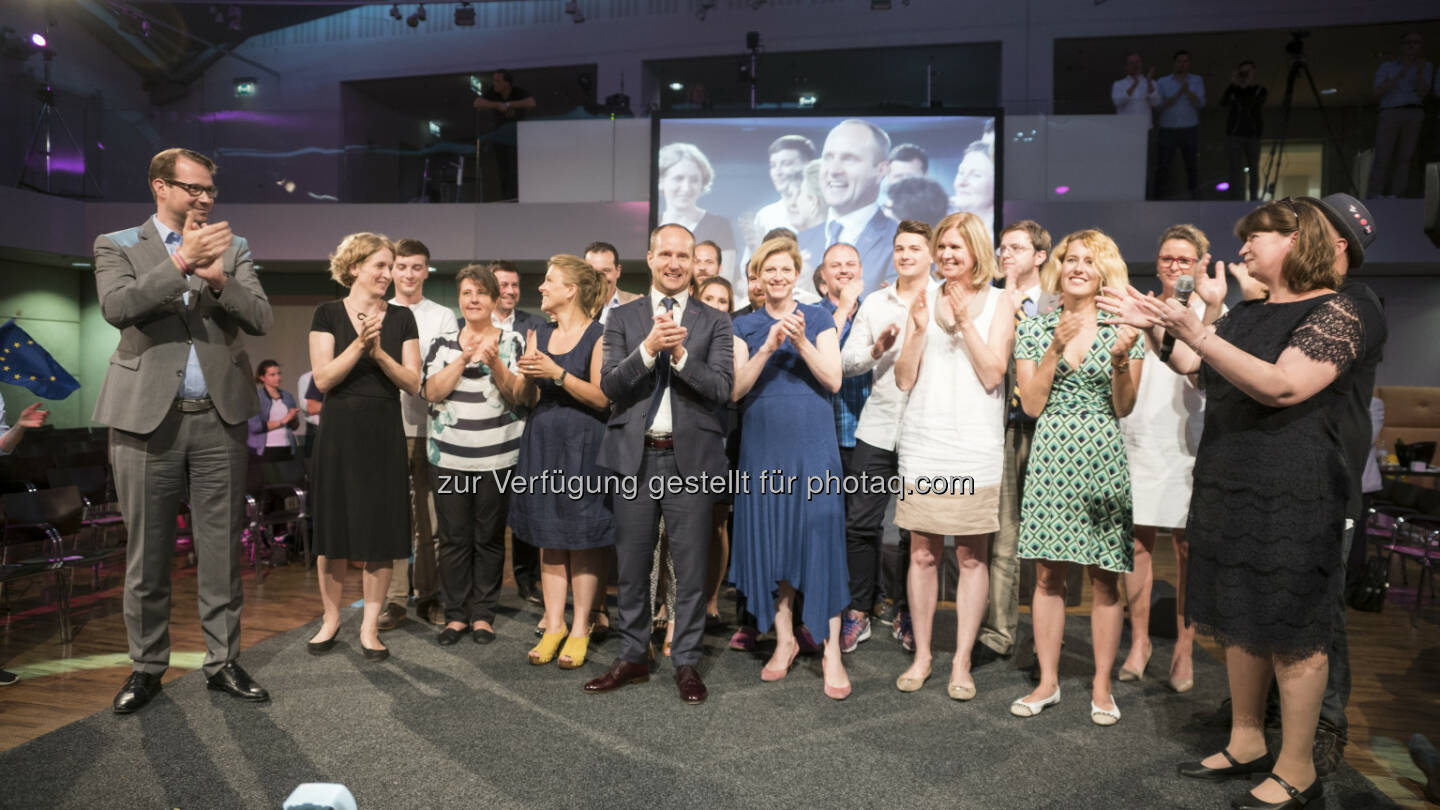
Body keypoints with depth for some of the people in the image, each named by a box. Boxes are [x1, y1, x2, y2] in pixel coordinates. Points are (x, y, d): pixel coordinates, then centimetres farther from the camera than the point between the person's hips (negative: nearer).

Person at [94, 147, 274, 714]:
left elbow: (262, 319, 0)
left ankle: (223, 662, 18)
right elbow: (116, 307, -12)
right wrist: (180, 262, -19)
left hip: (220, 417, 1)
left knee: (222, 551, 6)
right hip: (148, 417, -1)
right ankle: (146, 667, 23)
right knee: (147, 554, 8)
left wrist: (216, 277, -16)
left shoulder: (232, 248, 12)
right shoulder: (117, 245, 7)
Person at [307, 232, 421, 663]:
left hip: (384, 434, 1)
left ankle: (369, 627, 14)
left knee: (380, 533, 2)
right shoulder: (328, 313, 1)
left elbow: (413, 383, -1)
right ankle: (331, 619, 24)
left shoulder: (401, 318, 5)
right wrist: (359, 344, -18)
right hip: (339, 432, -1)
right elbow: (323, 378, -7)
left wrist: (379, 352, -15)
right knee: (334, 530, 6)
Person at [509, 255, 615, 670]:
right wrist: (529, 375, -8)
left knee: (583, 540, 0)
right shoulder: (539, 335, 14)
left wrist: (557, 373, -18)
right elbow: (529, 399, 13)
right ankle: (553, 625, 16)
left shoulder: (598, 335, -4)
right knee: (549, 539, 8)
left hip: (583, 446, -5)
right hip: (543, 441, 6)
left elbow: (602, 398, -11)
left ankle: (580, 628, 10)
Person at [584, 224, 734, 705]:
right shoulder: (623, 318, 8)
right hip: (635, 455, 2)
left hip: (691, 457, -1)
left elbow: (721, 389, -6)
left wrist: (679, 353, -19)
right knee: (632, 565, 11)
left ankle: (686, 662, 21)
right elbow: (610, 386, -3)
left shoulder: (714, 322, 5)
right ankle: (632, 658, 27)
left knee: (690, 567, 6)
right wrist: (648, 348, -17)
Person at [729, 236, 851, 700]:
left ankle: (831, 649, 2)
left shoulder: (819, 319, 6)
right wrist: (767, 348, -17)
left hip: (812, 443, -2)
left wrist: (802, 343, -17)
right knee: (770, 538, 5)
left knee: (819, 535, -7)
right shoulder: (745, 327, 9)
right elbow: (736, 389, -3)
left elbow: (833, 381, -4)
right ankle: (784, 638, 21)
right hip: (762, 445, 2)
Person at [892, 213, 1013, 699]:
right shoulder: (926, 300, 9)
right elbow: (904, 380, 4)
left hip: (974, 445, -2)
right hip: (923, 441, 2)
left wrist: (965, 322, -12)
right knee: (922, 553, 5)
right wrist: (919, 330, -9)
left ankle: (962, 662, 15)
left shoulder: (999, 302, 4)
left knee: (971, 556, 3)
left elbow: (992, 374, -6)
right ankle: (921, 655, 19)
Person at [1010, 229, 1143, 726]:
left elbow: (1123, 408, 1)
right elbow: (1032, 405, 0)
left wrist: (1120, 360, -14)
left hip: (1102, 459, 0)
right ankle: (1047, 682, 17)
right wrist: (1056, 348, -8)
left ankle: (1102, 686, 18)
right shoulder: (1035, 330, 7)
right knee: (1047, 574, 4)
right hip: (1050, 457, 1)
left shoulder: (1123, 329, 5)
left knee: (1104, 580, 4)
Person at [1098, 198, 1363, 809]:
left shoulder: (1334, 313, -9)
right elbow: (1192, 367, 15)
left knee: (1291, 633, 1)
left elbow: (1281, 386, -22)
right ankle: (1247, 743, 28)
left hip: (1291, 496, -8)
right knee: (1238, 621, 14)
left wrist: (1199, 335, -27)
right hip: (1226, 487, 8)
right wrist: (1156, 328, 2)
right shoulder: (1247, 313, 16)